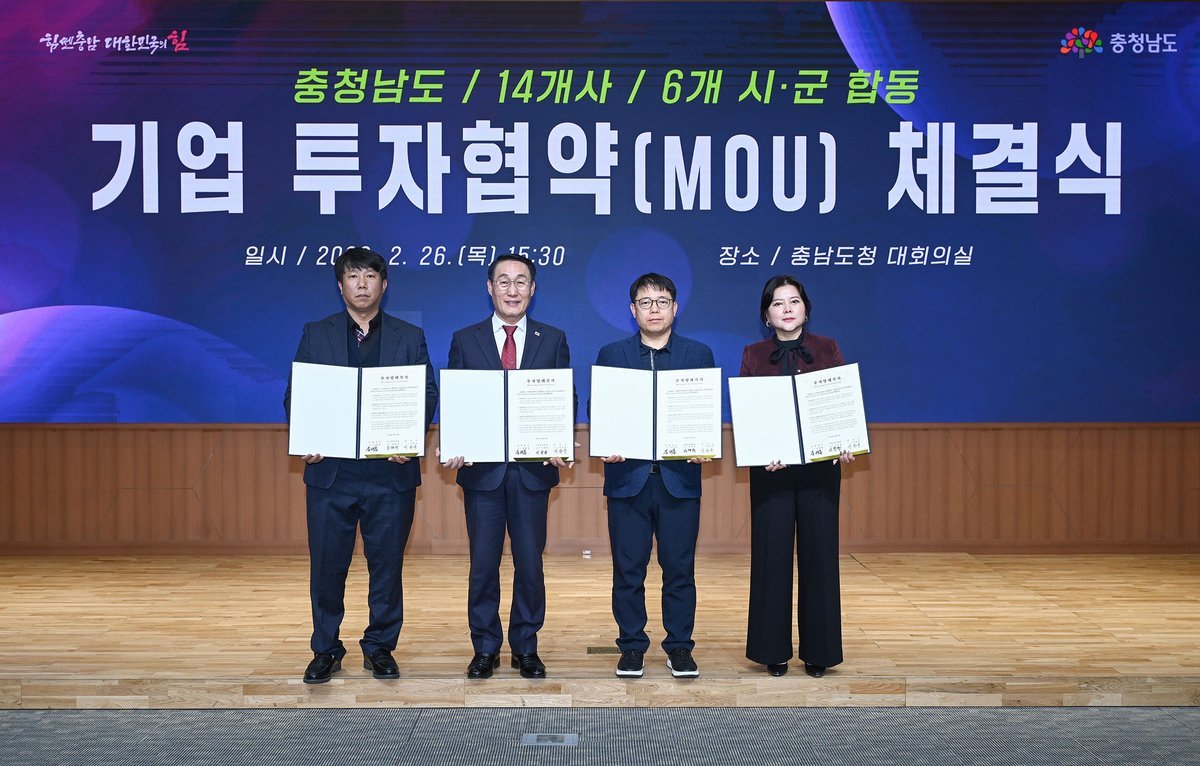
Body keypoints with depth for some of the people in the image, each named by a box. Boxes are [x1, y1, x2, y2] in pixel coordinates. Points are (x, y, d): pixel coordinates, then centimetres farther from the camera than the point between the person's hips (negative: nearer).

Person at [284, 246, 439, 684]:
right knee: (326, 565, 6)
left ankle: (380, 648, 22)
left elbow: (428, 396, 2)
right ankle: (326, 649, 21)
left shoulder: (410, 338, 8)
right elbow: (294, 396, 6)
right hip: (331, 471, 0)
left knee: (387, 565, 7)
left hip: (391, 472, 0)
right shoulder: (316, 335, 9)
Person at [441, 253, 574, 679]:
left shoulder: (554, 340, 6)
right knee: (483, 564, 6)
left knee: (530, 563, 7)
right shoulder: (465, 340, 6)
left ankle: (526, 648, 21)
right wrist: (453, 449, -12)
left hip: (533, 468, 0)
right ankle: (485, 649, 20)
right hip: (481, 468, 0)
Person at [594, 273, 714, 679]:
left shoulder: (699, 354, 8)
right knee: (628, 570, 6)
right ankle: (631, 647, 19)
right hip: (628, 477, 0)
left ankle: (679, 647, 18)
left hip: (680, 478, 0)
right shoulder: (611, 355, 8)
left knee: (680, 568, 5)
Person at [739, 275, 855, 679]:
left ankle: (818, 650, 15)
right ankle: (774, 650, 13)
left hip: (820, 466, 0)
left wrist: (846, 445, -15)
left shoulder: (828, 349, 7)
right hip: (771, 468, 0)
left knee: (818, 554, 3)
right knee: (771, 555, 1)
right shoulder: (753, 355, 7)